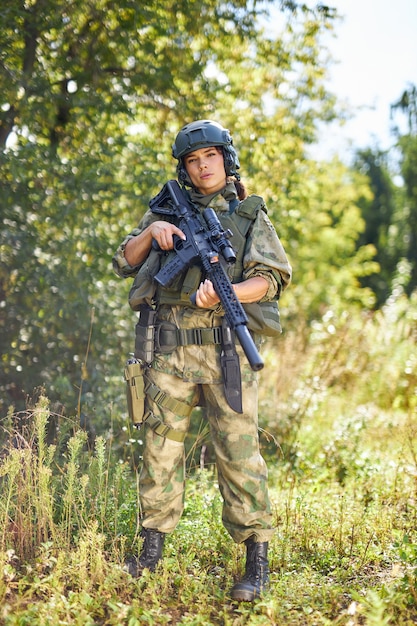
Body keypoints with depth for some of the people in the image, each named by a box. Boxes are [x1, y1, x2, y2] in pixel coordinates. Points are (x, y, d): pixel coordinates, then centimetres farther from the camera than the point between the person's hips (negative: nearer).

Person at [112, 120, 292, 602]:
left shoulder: (250, 216, 10)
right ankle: (151, 552, 15)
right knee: (160, 446, 4)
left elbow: (272, 278, 0)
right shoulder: (167, 211, 16)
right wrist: (150, 232, -4)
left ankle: (257, 560, 3)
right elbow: (124, 264, 15)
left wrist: (224, 294, -18)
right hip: (172, 349, 3)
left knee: (238, 451, -5)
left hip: (227, 349, -2)